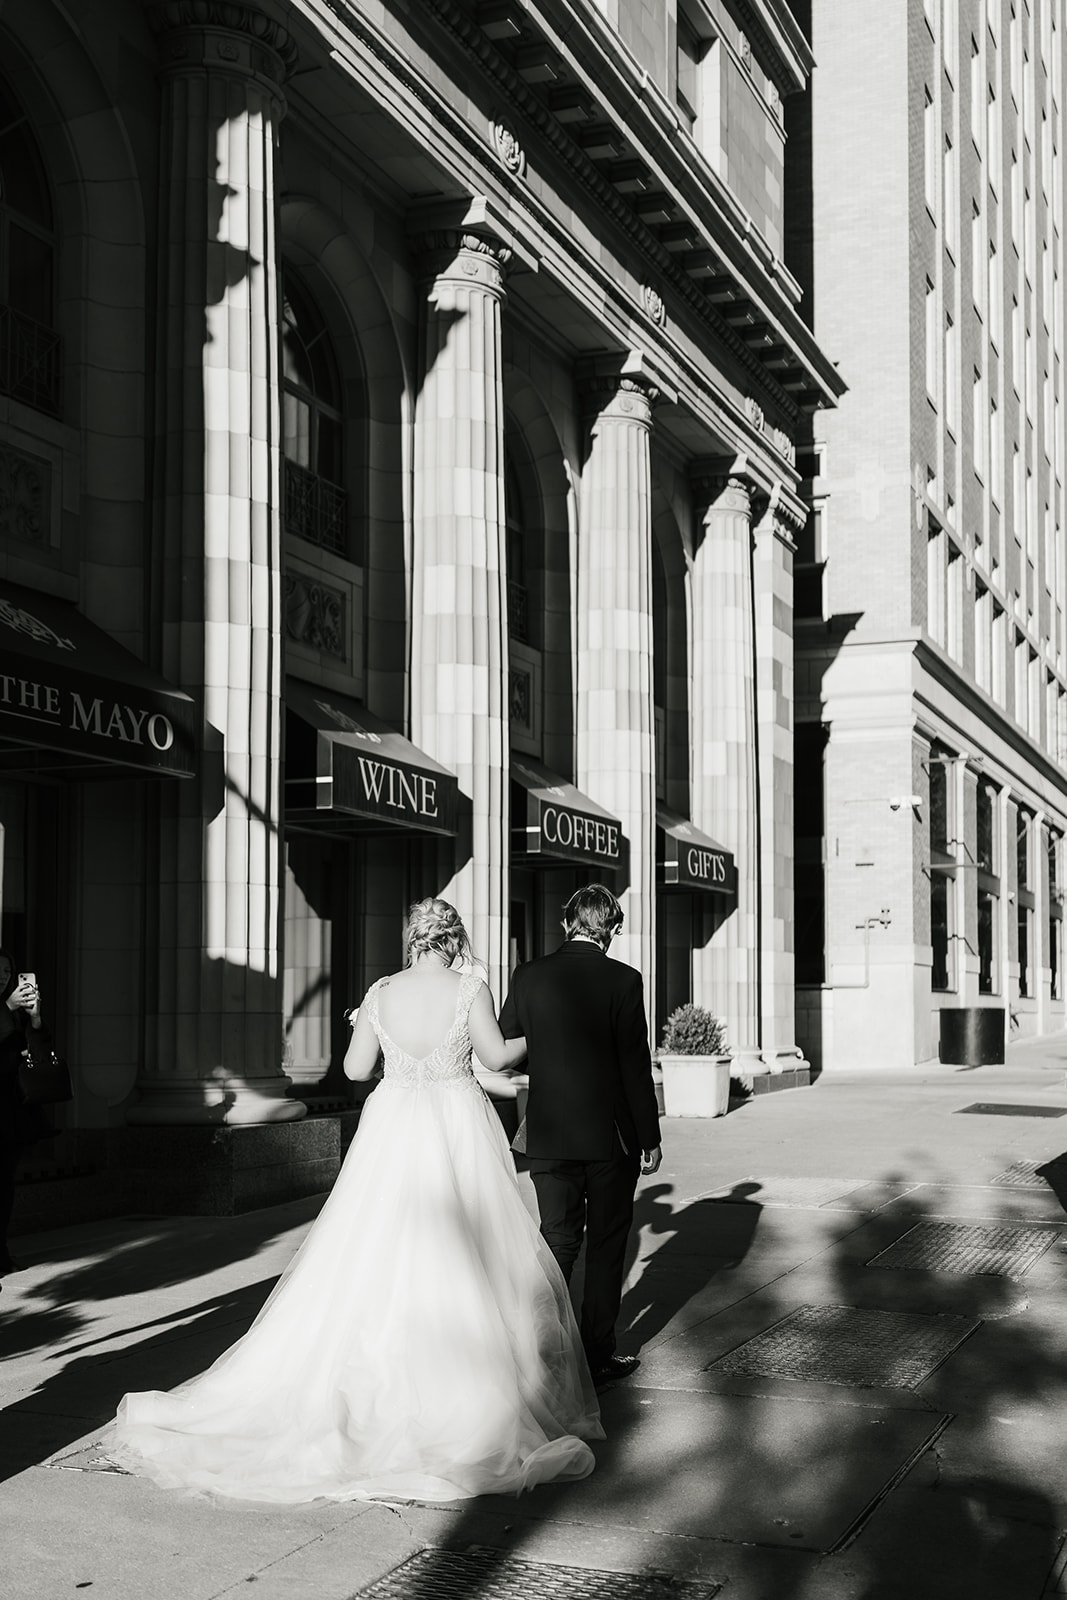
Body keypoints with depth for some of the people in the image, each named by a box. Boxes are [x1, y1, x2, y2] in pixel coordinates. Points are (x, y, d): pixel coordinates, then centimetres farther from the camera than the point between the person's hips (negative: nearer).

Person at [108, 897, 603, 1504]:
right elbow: (499, 1056, -4)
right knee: (467, 1262, 5)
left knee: (373, 1261, 8)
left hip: (393, 1135, 3)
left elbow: (356, 1067, 4)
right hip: (458, 1134, -2)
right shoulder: (470, 988, -8)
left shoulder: (381, 992, 0)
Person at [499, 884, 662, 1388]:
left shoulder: (529, 976, -1)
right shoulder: (623, 980, -11)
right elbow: (636, 1065, -11)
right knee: (606, 1246, 9)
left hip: (549, 1136, 3)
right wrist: (650, 1138, -3)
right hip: (611, 1137, -3)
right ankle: (597, 1356, 14)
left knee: (558, 1242, 11)